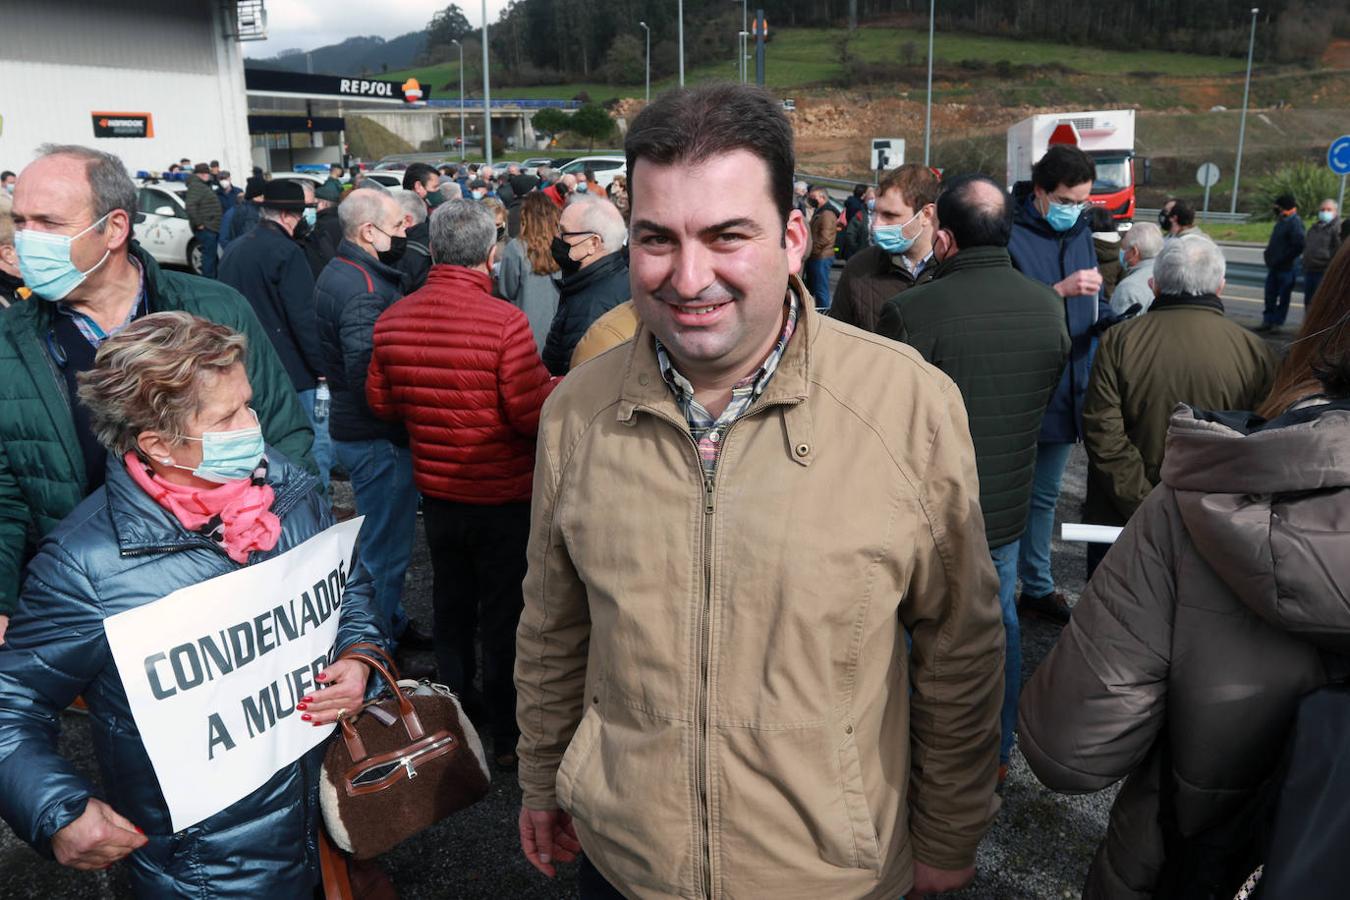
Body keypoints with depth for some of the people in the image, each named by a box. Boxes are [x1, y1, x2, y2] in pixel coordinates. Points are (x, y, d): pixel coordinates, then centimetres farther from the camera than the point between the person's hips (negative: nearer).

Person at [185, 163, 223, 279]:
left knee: (213, 256, 15)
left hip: (212, 227, 10)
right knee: (209, 255, -8)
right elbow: (190, 206, -24)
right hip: (205, 228, -10)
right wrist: (198, 223, -22)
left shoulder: (203, 186, 20)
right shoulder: (196, 186, -13)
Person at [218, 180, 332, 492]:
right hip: (293, 372, -9)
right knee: (317, 445, -4)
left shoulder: (234, 250, 13)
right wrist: (323, 368, -14)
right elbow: (304, 318, -18)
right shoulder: (287, 252, -14)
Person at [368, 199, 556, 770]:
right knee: (504, 616, 9)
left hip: (436, 491, 5)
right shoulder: (503, 322, -23)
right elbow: (533, 414, -21)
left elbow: (381, 403, 6)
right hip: (503, 496, -5)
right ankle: (506, 735, 22)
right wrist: (559, 384, -2)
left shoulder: (392, 320, -4)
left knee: (451, 605, 22)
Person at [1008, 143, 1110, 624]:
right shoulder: (1010, 234, -13)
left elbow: (1094, 307, 15)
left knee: (1044, 495, 20)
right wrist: (1060, 291, -26)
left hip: (1066, 391, 7)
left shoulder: (1079, 231, 10)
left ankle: (1038, 586, 34)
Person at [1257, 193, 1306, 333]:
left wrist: (1282, 260, -18)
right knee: (1270, 295, 10)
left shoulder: (1295, 223, -14)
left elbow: (1298, 247, -19)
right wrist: (1269, 255, 10)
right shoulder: (1281, 222, 13)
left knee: (1283, 297, 1)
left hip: (1286, 268, -8)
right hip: (1274, 267, 8)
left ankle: (1277, 322, 7)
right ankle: (1268, 320, 16)